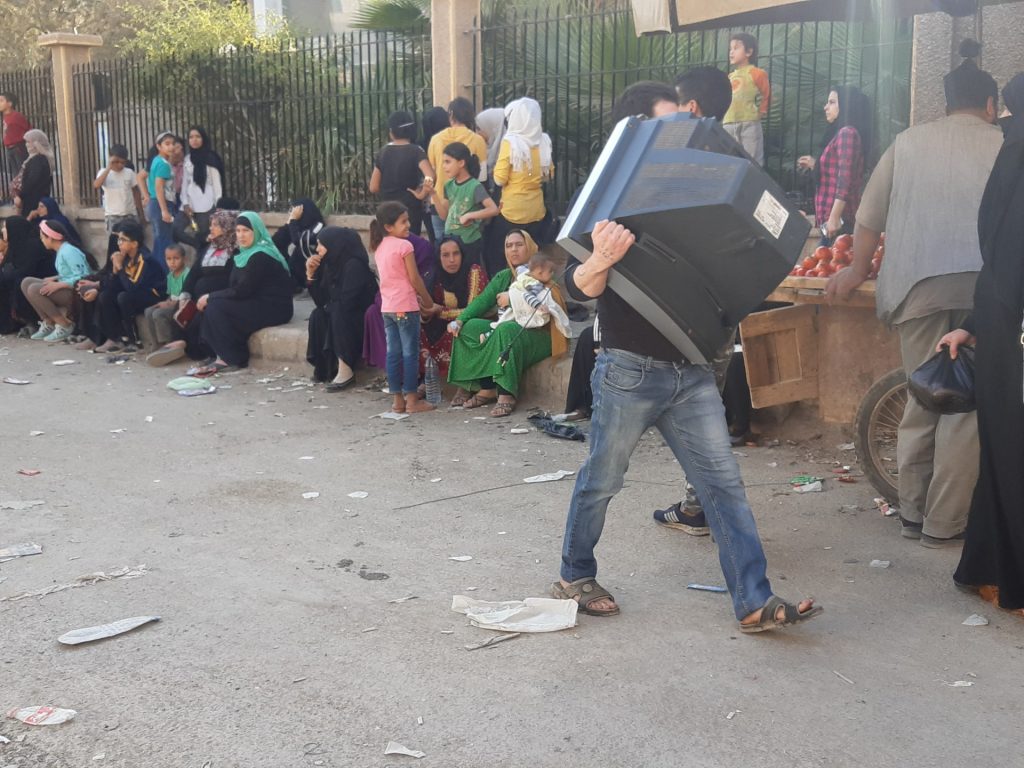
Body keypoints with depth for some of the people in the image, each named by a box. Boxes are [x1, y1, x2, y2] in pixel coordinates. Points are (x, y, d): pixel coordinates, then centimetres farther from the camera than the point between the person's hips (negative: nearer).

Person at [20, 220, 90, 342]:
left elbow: (82, 278, -25)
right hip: (65, 289, 10)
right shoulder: (61, 250, 11)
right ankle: (48, 323, 5)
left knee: (34, 290, -25)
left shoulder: (69, 252, -18)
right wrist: (54, 279, 2)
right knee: (26, 282, 6)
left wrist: (58, 285, -26)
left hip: (76, 293, -10)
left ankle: (65, 325, -14)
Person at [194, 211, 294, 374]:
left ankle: (232, 359, -8)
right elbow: (233, 286, 10)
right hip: (258, 304, 9)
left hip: (274, 308, -9)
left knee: (216, 307, -18)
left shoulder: (260, 257, -17)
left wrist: (210, 297, -10)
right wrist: (211, 298, -6)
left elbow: (242, 290, -19)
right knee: (213, 305, -4)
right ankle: (223, 356, -3)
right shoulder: (246, 253, 13)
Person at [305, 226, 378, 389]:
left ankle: (346, 371, -30)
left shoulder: (354, 265, -21)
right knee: (317, 315, -14)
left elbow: (345, 303, -25)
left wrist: (330, 306, -6)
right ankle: (325, 368, -9)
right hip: (343, 316, 7)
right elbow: (322, 302, 4)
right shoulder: (331, 264, 3)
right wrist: (311, 274, -5)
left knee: (337, 314, -31)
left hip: (364, 318, -7)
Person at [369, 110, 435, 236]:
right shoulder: (415, 151, -9)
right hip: (411, 209, -4)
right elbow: (430, 177, -26)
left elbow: (373, 188, 4)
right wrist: (422, 194, -10)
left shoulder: (383, 152, 3)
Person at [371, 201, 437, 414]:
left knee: (393, 353, 9)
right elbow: (414, 278, -12)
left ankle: (397, 399, 13)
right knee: (410, 353, -1)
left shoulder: (379, 247, 11)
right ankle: (411, 400, 0)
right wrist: (428, 302, 1)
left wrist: (419, 300, 14)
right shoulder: (403, 245, -13)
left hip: (387, 307, 8)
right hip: (405, 306, -7)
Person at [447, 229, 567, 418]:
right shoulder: (503, 277, 17)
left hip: (537, 336, -7)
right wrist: (459, 320, -10)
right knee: (469, 327, -14)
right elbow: (482, 301, 4)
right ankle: (487, 388, -18)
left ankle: (506, 395, -35)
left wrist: (513, 297, -18)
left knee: (506, 330, -36)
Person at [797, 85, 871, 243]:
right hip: (839, 218, 10)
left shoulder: (847, 133, -10)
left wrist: (834, 217, -25)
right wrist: (815, 165, 25)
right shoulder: (840, 133, 21)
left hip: (840, 219, -10)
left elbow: (845, 179, -20)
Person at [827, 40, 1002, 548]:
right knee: (969, 405, 2)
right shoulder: (1003, 145, 10)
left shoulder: (909, 141, 13)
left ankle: (912, 512, 17)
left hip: (917, 283, 2)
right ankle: (944, 524, 2)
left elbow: (870, 215, 14)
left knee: (923, 400, 12)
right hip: (987, 282, -2)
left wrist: (858, 268, 27)